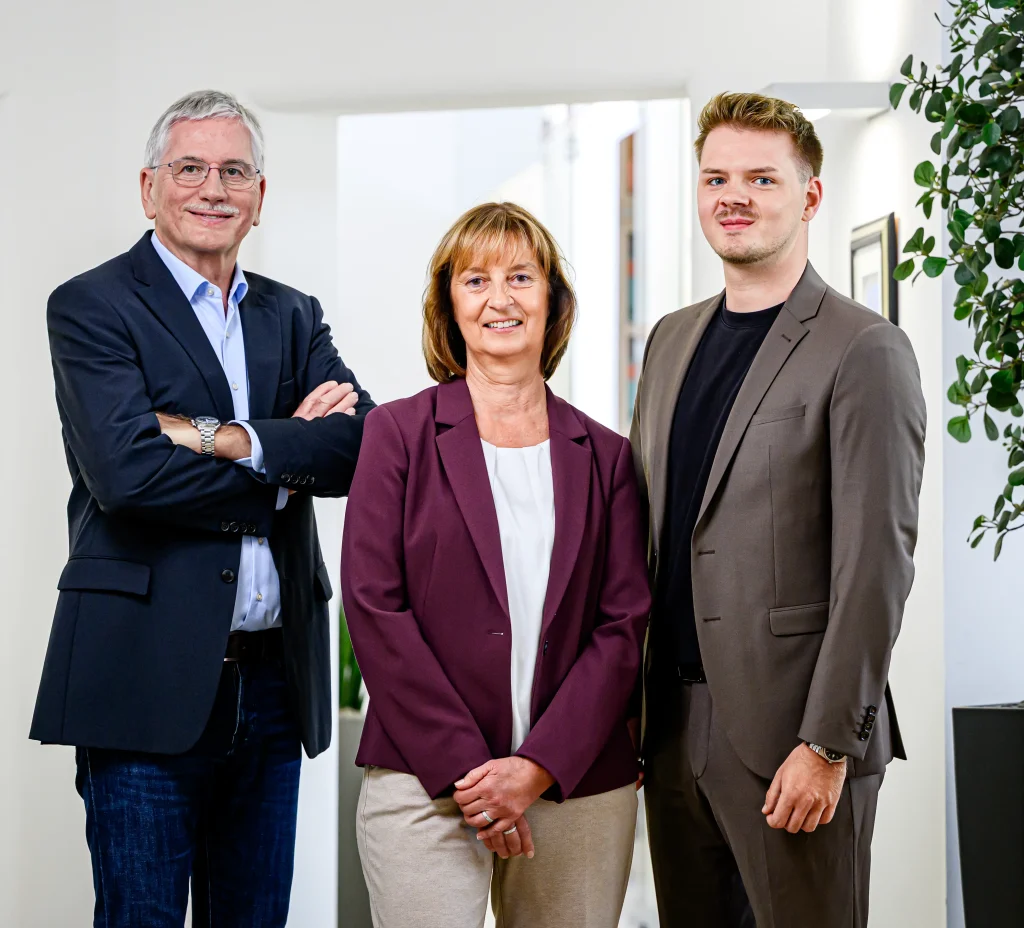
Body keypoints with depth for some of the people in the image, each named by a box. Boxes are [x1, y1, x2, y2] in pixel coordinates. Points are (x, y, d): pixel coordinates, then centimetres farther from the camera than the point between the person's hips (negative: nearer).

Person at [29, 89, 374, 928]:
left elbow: (363, 443, -3)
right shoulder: (91, 308, -1)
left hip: (275, 682, 5)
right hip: (148, 680, -5)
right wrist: (285, 464, -8)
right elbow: (125, 469, -17)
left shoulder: (293, 318, 15)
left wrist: (223, 438, -14)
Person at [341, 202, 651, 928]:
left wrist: (540, 767, -8)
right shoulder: (399, 432, 4)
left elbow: (625, 626, 4)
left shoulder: (605, 456, 10)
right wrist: (465, 767, -10)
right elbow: (373, 607, -3)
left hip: (578, 785, 2)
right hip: (426, 787, -2)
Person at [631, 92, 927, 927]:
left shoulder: (863, 351, -8)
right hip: (672, 723, 6)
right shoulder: (673, 339, 14)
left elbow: (875, 566, -13)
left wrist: (827, 745, -17)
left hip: (789, 732, -6)